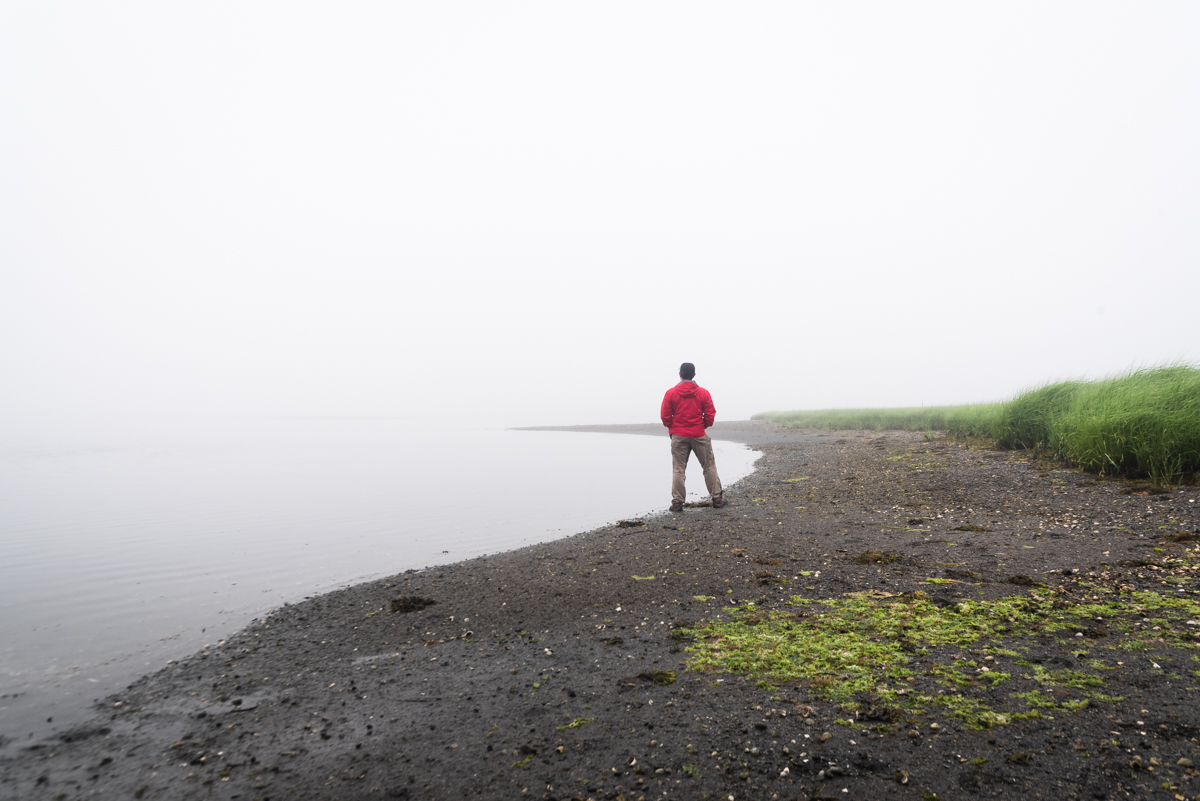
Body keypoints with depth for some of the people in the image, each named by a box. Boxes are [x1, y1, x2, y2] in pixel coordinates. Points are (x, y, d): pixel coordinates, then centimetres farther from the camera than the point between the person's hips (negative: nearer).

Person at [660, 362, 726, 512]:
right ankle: (717, 499, 13)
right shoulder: (703, 393, -2)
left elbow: (665, 417, -3)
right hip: (699, 435, 0)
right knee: (709, 467, 10)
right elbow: (710, 416, -2)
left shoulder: (671, 393, -3)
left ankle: (677, 502, 1)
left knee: (678, 470, 3)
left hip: (678, 436, 0)